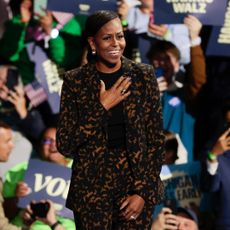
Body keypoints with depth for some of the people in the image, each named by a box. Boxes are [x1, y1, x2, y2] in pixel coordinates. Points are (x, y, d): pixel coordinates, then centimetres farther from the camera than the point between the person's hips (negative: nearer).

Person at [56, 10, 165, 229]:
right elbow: (64, 145, -7)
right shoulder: (75, 81, -4)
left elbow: (156, 140, 0)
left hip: (138, 186, 1)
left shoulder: (143, 76, -2)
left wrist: (143, 192, -7)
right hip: (91, 190, 0)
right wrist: (102, 107, -15)